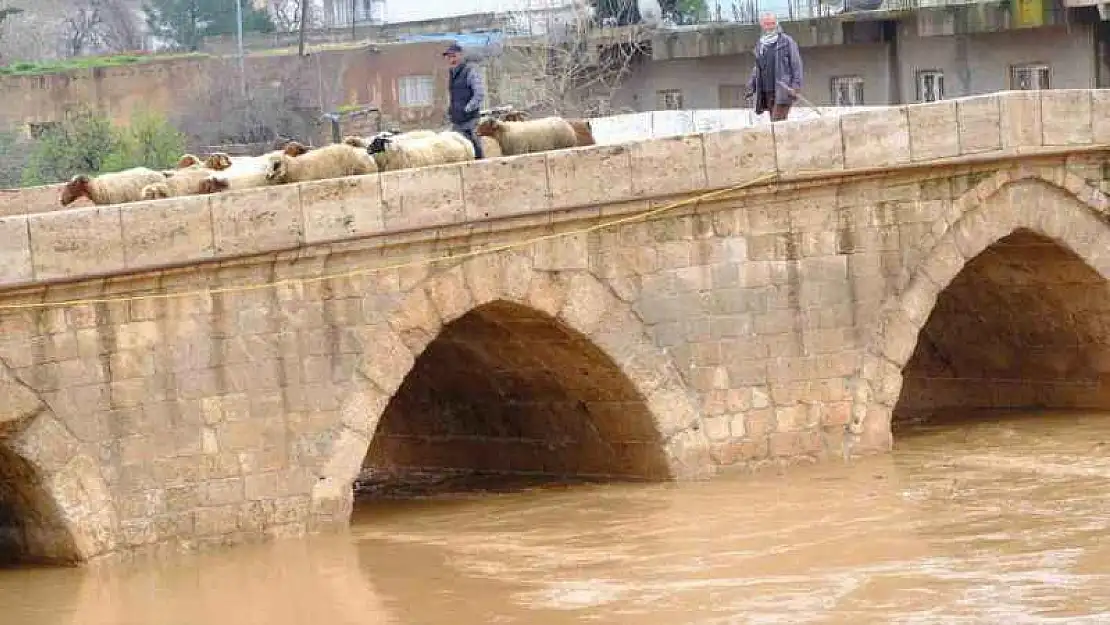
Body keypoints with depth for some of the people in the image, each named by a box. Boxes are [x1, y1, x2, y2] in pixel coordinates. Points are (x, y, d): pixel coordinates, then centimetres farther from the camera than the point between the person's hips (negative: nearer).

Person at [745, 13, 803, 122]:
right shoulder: (760, 45, 19)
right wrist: (751, 86, 20)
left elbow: (796, 64, -2)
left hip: (783, 90, -6)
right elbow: (757, 68, 28)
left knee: (777, 121, -17)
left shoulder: (786, 41, 2)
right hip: (767, 92, 6)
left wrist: (796, 86, -10)